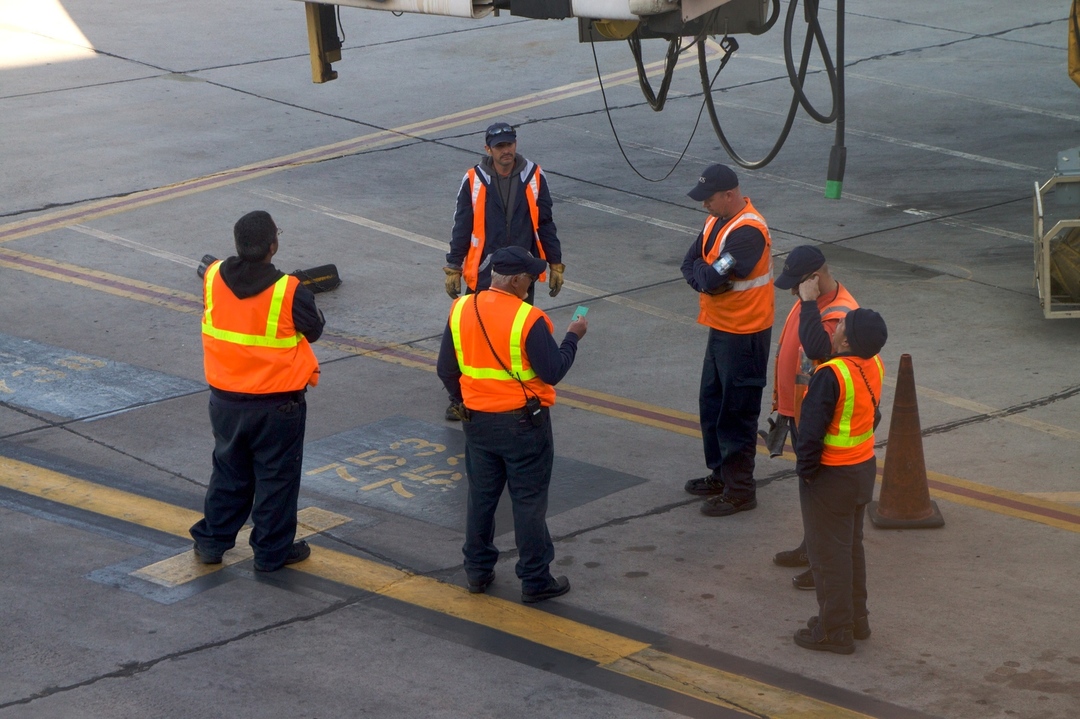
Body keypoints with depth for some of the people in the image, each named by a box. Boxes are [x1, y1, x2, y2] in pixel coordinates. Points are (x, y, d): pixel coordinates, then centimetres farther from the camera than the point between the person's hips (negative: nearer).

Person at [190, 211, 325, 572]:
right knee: (276, 476, 11)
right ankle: (272, 551, 19)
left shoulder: (214, 278, -11)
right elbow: (314, 330, -7)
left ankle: (211, 541, 27)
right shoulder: (289, 292, -23)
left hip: (225, 399, 4)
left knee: (229, 472, 21)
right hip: (277, 403, -4)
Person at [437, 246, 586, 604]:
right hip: (523, 423, -5)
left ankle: (478, 570, 26)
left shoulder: (461, 310, -3)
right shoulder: (528, 319, -21)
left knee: (481, 496, 18)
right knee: (529, 501, 4)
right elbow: (552, 371, -17)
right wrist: (572, 337, -3)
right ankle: (535, 580, 10)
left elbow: (446, 369, 4)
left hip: (478, 421, 5)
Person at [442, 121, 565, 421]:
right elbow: (461, 228, 0)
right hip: (482, 274, -2)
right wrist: (453, 269, 1)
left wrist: (555, 265, 6)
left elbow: (545, 224, 6)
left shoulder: (534, 177, -2)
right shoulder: (474, 181, -7)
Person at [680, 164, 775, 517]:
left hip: (744, 335, -10)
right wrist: (706, 275, -13)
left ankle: (740, 489, 6)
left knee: (737, 412, -2)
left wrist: (702, 273, -8)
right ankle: (721, 474, 33)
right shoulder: (718, 221, 7)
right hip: (721, 327, 10)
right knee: (711, 403, 19)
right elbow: (690, 263, 7)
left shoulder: (747, 232, -25)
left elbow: (712, 279, -29)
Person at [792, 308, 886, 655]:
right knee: (852, 546, 21)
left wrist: (805, 468, -11)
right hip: (864, 467, 8)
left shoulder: (831, 375, -26)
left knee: (828, 553, 4)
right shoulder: (875, 366, -3)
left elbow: (812, 429, -23)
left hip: (831, 475, -8)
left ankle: (835, 632, 11)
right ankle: (857, 619, 31)